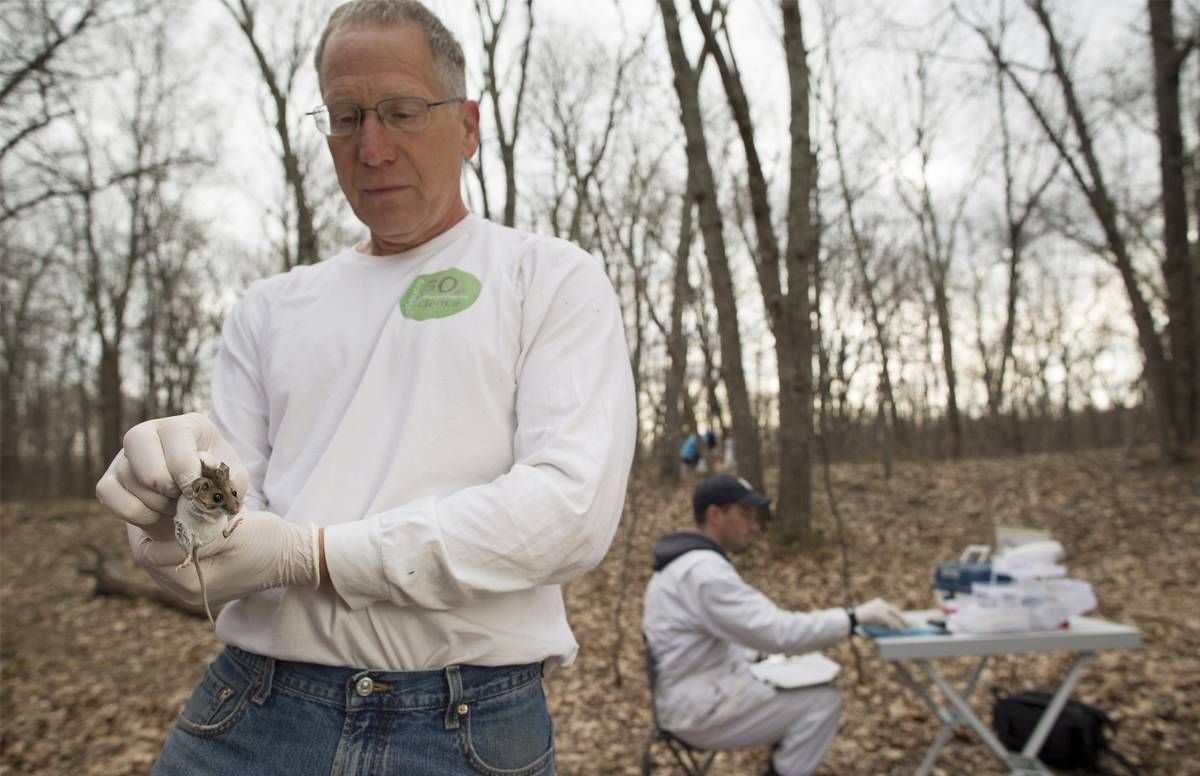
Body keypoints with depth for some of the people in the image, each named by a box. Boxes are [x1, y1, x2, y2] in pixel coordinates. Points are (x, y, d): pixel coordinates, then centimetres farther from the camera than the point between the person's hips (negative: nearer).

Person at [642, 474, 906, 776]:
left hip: (694, 694, 10)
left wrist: (759, 655, 9)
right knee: (822, 702, -6)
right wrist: (854, 617, -22)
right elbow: (778, 632, -28)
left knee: (807, 684, 16)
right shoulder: (704, 571, -24)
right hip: (701, 709, -10)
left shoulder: (687, 562, 10)